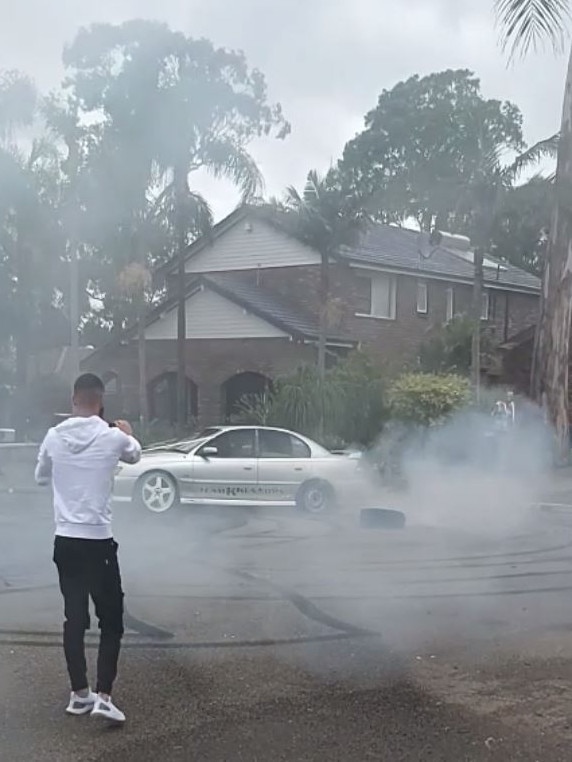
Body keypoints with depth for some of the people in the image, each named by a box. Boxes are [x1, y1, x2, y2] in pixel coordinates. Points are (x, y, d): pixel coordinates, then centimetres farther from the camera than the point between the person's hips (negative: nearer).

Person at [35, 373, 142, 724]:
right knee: (111, 620, 5)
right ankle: (103, 695, -3)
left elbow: (41, 477, 17)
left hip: (65, 541, 4)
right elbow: (135, 454, 16)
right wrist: (127, 433, 36)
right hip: (99, 541, -4)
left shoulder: (54, 437, -1)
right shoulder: (113, 437, -9)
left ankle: (80, 694, 20)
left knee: (74, 618, 13)